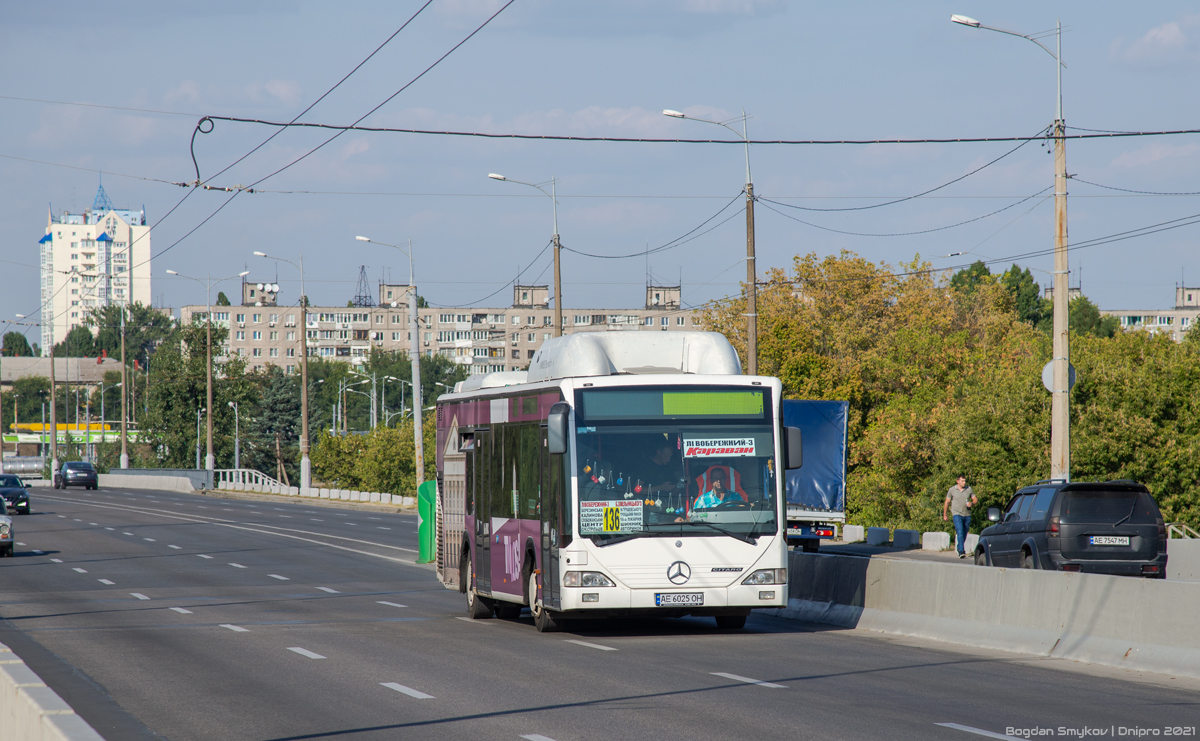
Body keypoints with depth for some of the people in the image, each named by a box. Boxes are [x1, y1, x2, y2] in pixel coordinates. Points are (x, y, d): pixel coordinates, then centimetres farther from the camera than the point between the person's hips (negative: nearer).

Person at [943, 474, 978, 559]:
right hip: (957, 514, -3)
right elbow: (947, 502, 8)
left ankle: (960, 550, 29)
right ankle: (961, 552, -26)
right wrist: (944, 515, 10)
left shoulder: (969, 489, 5)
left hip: (967, 515, 3)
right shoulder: (952, 490, 0)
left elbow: (975, 500, 11)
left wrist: (972, 503, -13)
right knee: (960, 533, -18)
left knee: (964, 535, 11)